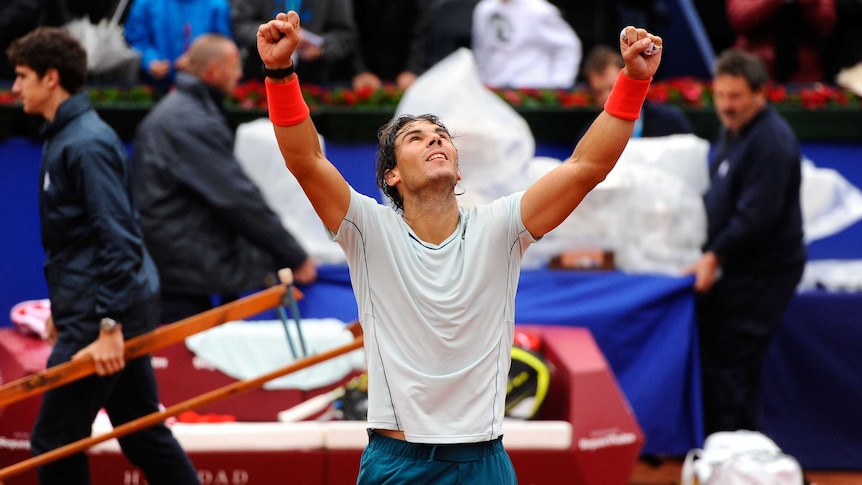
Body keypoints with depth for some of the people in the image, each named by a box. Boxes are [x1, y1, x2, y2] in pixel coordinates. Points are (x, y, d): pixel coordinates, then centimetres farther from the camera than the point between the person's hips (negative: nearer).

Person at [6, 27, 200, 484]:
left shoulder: (86, 143, -16)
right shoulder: (63, 138, 14)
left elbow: (117, 238, -22)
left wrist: (108, 326, -25)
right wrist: (63, 305, 25)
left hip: (99, 316, -10)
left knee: (54, 440, -4)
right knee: (144, 435, 12)